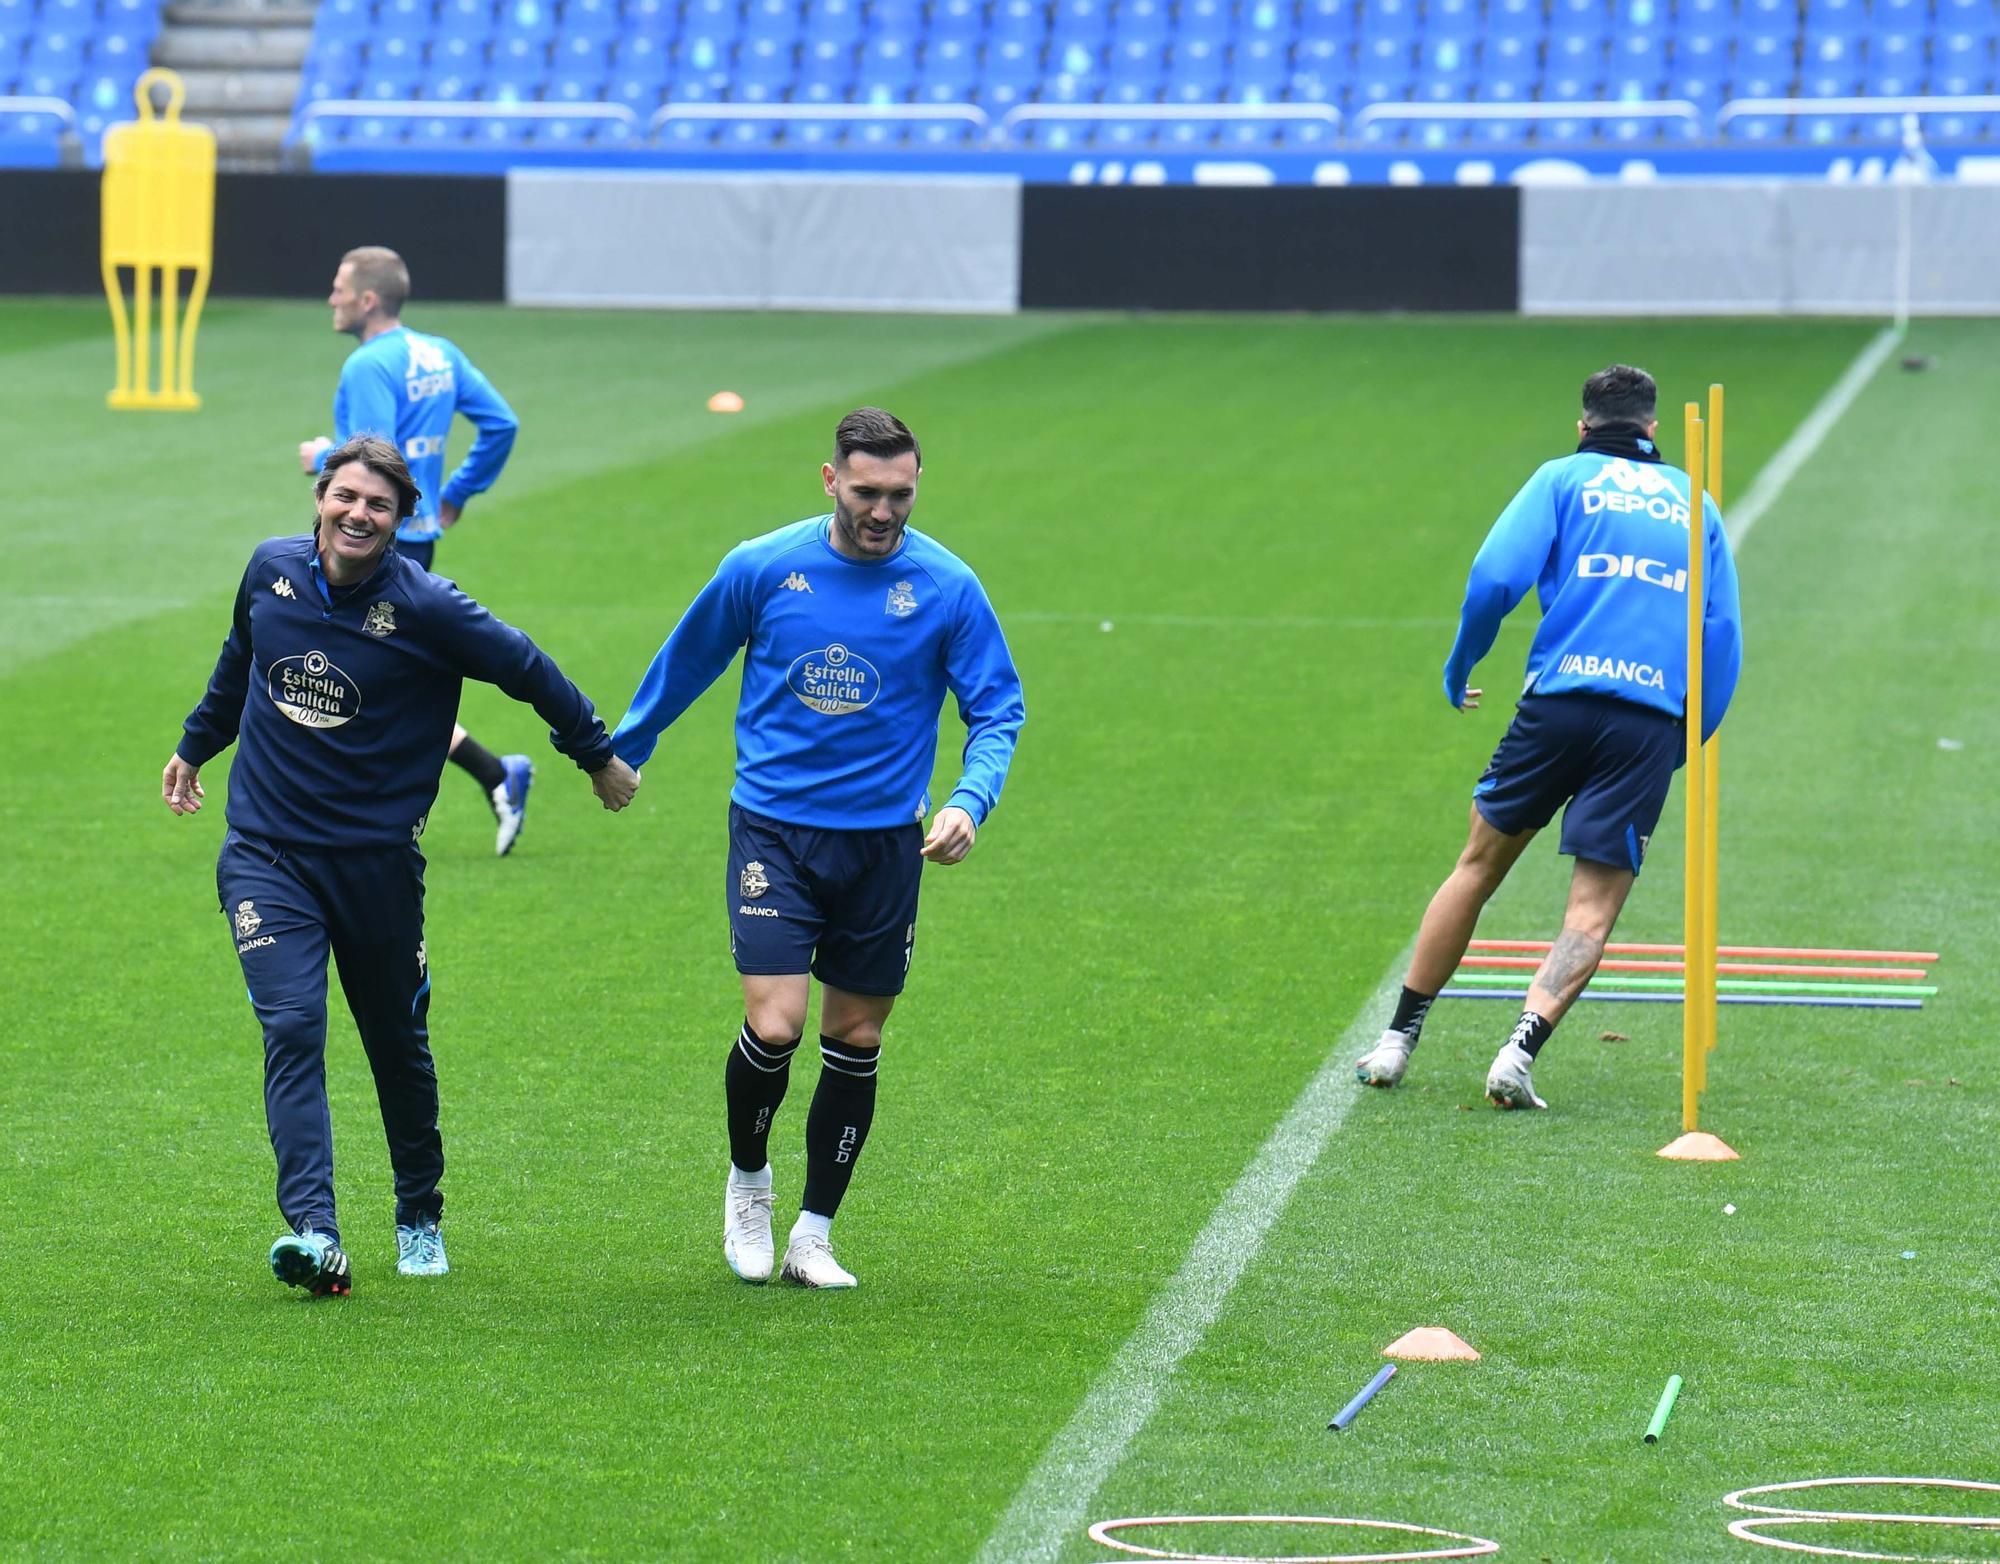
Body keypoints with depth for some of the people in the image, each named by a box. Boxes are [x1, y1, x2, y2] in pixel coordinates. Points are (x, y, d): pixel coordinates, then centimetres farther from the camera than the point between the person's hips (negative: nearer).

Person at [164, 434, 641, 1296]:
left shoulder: (426, 608, -13)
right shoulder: (271, 569, 0)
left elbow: (528, 670, 0)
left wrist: (600, 757, 11)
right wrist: (196, 746, 35)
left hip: (376, 861, -2)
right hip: (266, 854, 2)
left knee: (399, 1046, 11)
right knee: (292, 1031, -15)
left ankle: (420, 1222, 31)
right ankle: (314, 1234, -24)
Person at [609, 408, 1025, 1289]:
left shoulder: (946, 587, -5)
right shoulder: (762, 568, -5)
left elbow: (997, 708, 0)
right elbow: (685, 665, 11)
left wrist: (969, 800, -18)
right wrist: (620, 753, 21)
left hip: (883, 843, 1)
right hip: (773, 828, -1)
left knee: (855, 1040, 7)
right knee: (775, 1024, -14)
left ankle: (813, 1236, 20)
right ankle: (747, 1178, 15)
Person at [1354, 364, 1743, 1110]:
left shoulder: (1564, 478, 11)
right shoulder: (1693, 503, 19)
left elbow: (1496, 576, -4)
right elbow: (1724, 633, 13)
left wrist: (1459, 668, 10)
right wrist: (1689, 740, 19)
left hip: (1561, 696, -1)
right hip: (1654, 721, 1)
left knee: (1481, 862, 14)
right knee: (1594, 906, 1)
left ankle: (1397, 1040, 17)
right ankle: (1522, 1049, -18)